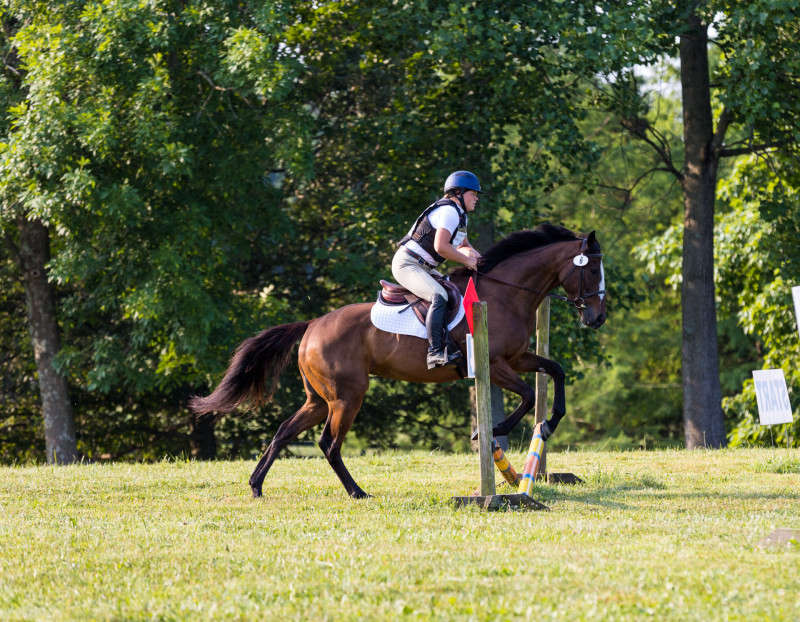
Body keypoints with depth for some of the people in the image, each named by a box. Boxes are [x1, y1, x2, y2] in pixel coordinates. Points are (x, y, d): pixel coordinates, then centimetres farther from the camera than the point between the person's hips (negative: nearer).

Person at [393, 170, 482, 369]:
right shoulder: (449, 211, -17)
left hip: (424, 268, 11)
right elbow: (441, 247, -28)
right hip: (407, 265, -11)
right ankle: (435, 352, -37)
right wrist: (466, 260, -15)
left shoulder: (460, 215, 16)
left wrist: (472, 253, 4)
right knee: (439, 297, -29)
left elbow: (463, 245, 28)